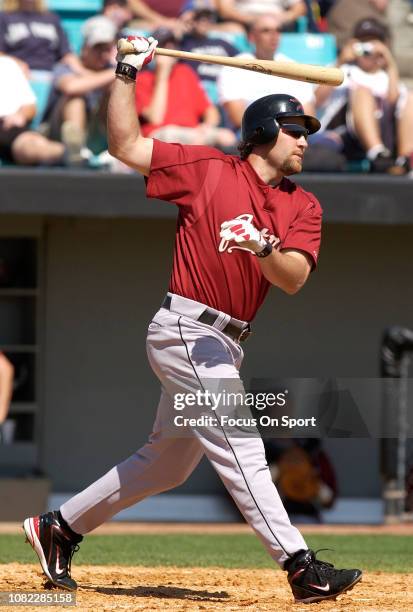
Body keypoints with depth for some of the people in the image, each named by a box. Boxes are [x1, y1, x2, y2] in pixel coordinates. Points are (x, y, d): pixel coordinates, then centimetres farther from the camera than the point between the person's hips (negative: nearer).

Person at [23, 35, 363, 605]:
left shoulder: (303, 206, 7)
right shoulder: (210, 170, -4)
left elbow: (293, 278, -8)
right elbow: (126, 145, -2)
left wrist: (263, 247, -28)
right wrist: (127, 74, -8)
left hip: (226, 344, 8)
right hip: (186, 329, -8)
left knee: (169, 462, 16)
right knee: (239, 447, -14)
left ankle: (60, 526, 29)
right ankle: (301, 567, -19)